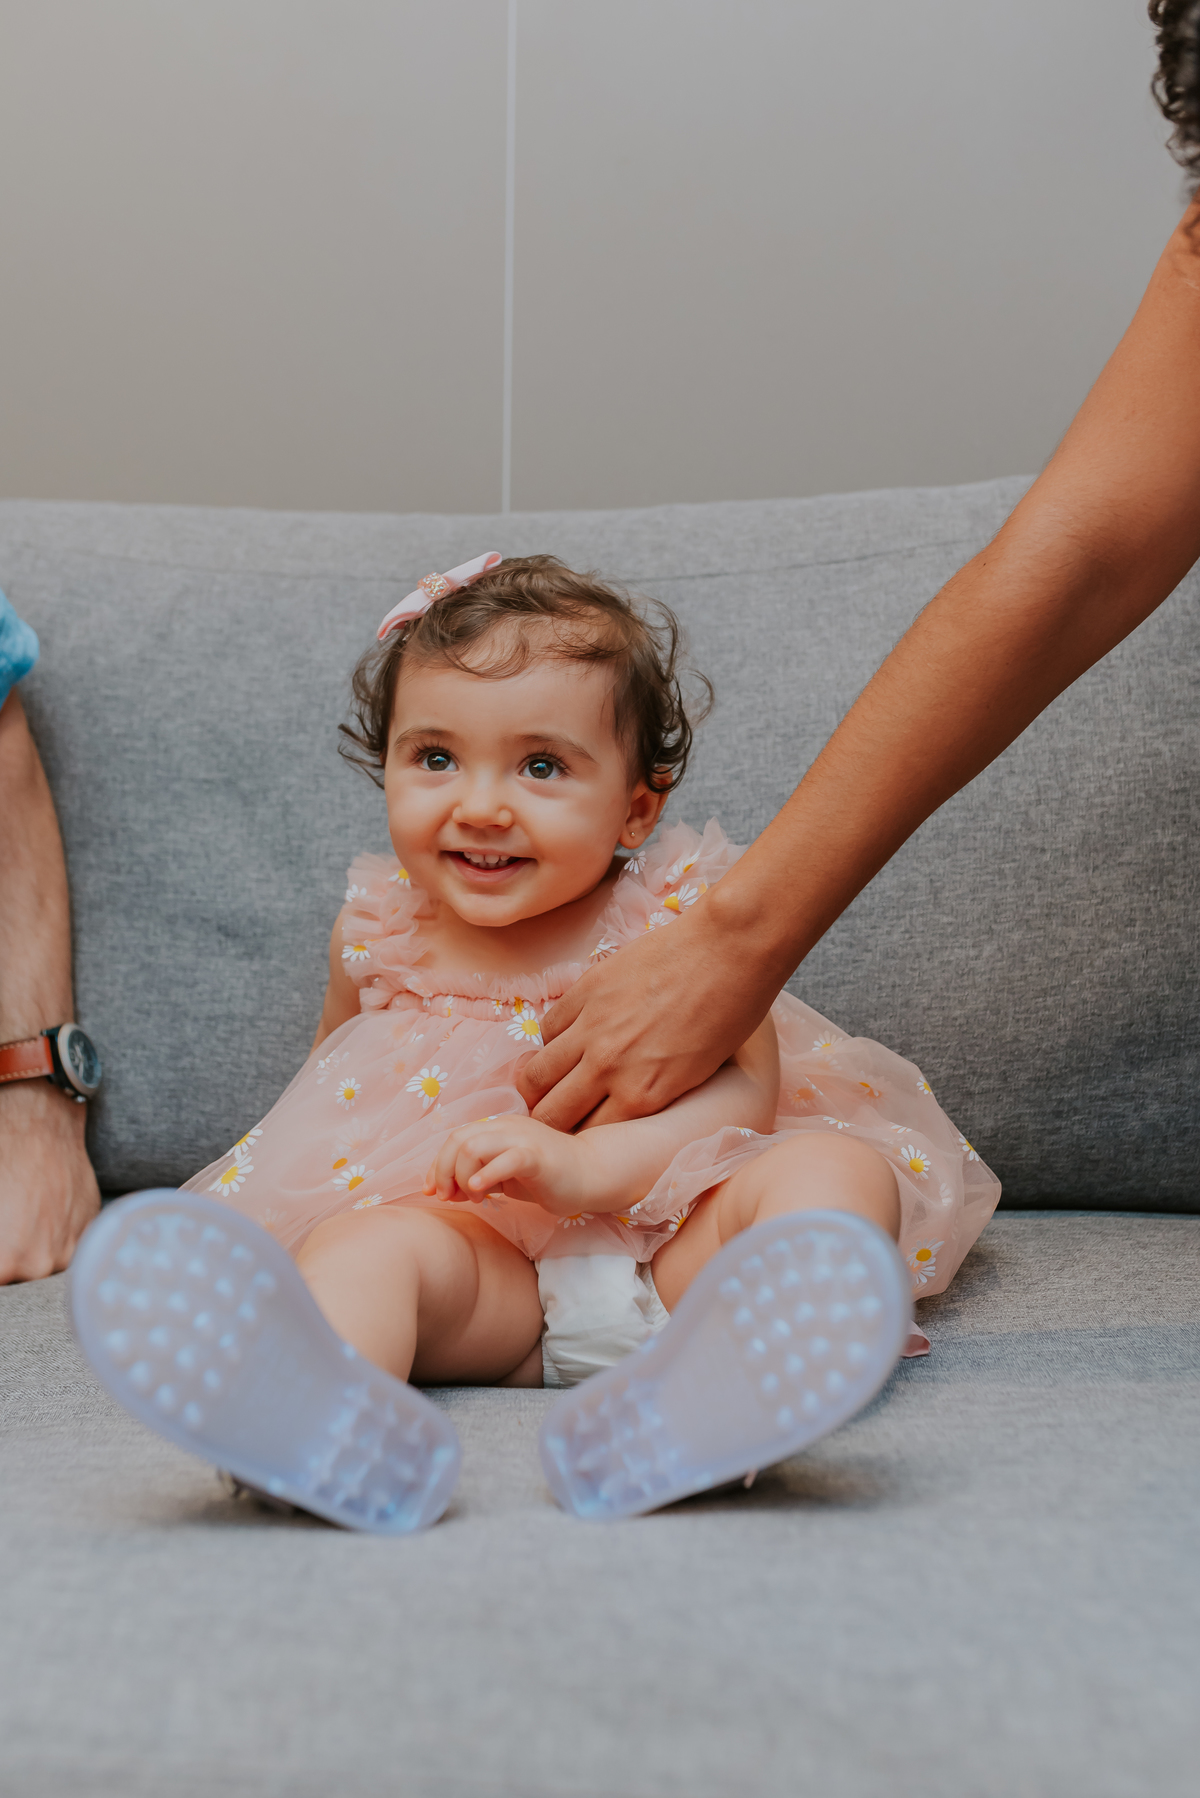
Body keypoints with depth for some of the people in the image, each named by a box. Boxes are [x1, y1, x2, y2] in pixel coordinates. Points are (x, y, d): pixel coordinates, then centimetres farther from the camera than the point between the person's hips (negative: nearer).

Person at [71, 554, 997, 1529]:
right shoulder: (378, 932, 8)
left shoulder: (678, 913, -1)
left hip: (675, 1240, 0)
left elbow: (745, 1090, -11)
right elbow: (329, 1085, 27)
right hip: (485, 1264, 1)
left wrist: (584, 1164, -26)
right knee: (357, 1239, -28)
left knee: (836, 1170, -28)